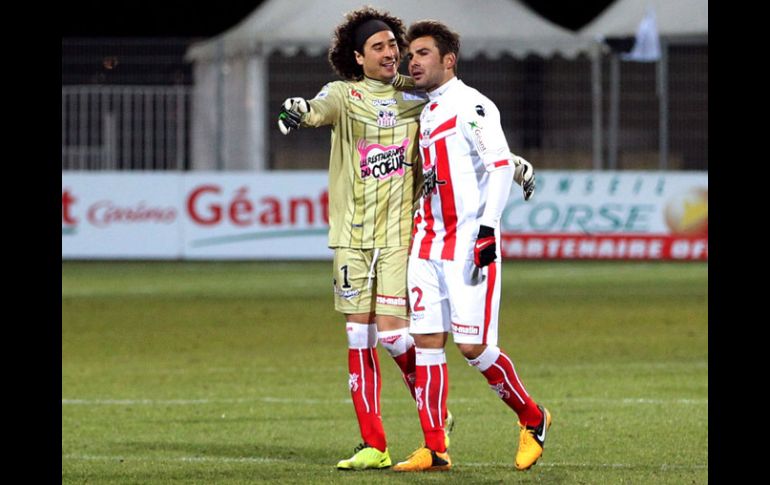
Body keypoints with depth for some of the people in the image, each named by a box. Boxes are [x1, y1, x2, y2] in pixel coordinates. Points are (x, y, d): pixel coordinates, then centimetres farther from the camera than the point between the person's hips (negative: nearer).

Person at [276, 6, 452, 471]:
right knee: (359, 334, 2)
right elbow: (321, 107, -22)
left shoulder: (418, 95, 3)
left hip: (400, 234, -2)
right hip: (352, 235, 2)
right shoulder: (345, 95, 0)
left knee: (392, 331, -11)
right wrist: (298, 110, -46)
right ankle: (374, 446, 8)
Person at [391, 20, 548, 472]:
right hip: (427, 244, 8)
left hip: (470, 244, -7)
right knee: (427, 341, -1)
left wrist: (488, 229, -19)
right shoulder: (426, 113, 17)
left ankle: (534, 419, 11)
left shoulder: (471, 105, -7)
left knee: (474, 346, -9)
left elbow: (499, 164, -13)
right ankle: (434, 449, 1)